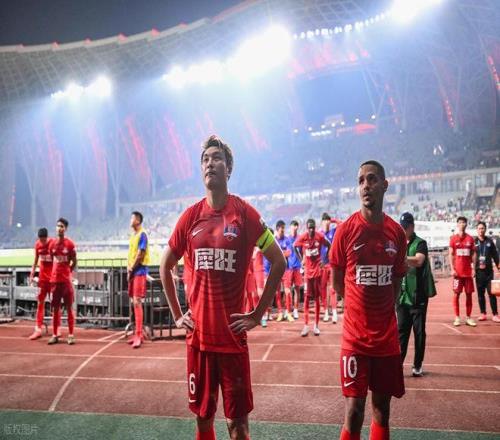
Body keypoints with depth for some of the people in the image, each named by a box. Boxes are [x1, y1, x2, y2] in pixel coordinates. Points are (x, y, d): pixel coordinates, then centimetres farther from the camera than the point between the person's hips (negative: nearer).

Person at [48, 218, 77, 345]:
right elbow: (52, 260, 15)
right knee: (55, 308, 8)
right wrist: (56, 274, 9)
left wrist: (67, 273, 2)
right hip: (55, 279, 4)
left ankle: (71, 335, 4)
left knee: (69, 307, 1)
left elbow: (74, 262, 1)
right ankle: (55, 335, 14)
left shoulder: (70, 244, -5)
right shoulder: (52, 244, 7)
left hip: (66, 279, -4)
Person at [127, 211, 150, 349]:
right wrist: (128, 270, 5)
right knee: (134, 302, 10)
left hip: (139, 271, -9)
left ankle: (138, 335, -13)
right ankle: (137, 334, 16)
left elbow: (140, 255, -15)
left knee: (137, 302, -13)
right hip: (132, 272, 9)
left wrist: (131, 270, -9)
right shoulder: (133, 236, 18)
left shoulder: (142, 235, -10)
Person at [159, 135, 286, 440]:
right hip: (198, 335, 3)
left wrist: (257, 314, -5)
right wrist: (177, 314, 8)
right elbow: (165, 266, 15)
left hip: (233, 335, -3)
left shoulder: (245, 213, -6)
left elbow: (278, 262, -4)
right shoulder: (191, 216, 4)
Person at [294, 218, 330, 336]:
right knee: (306, 297, -2)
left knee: (317, 297, 5)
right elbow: (295, 246, 9)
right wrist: (301, 259, 2)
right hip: (307, 269, -1)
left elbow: (328, 246, 8)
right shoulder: (302, 237, -9)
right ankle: (306, 325, 0)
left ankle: (316, 325, 12)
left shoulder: (320, 236, -9)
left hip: (317, 269, 1)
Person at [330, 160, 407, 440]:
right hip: (356, 337, -3)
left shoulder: (397, 232, 2)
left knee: (382, 409, 14)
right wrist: (361, 306, 5)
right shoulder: (346, 230, -8)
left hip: (387, 336, 3)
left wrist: (384, 309, 8)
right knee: (354, 411, -1)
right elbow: (337, 281, 1)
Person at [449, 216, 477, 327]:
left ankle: (468, 317, 12)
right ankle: (457, 317, 6)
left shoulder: (470, 239, 7)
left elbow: (474, 254, 8)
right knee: (456, 294, 0)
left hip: (468, 271, 2)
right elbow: (451, 254, 0)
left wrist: (474, 268, -1)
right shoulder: (453, 238, 1)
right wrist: (452, 269, -8)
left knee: (469, 294, 5)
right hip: (457, 271, -2)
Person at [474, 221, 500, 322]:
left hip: (489, 271, 0)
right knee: (480, 293, 6)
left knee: (491, 293, -3)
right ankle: (483, 313, 14)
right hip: (478, 271, 0)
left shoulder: (490, 241, 7)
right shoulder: (474, 242, 3)